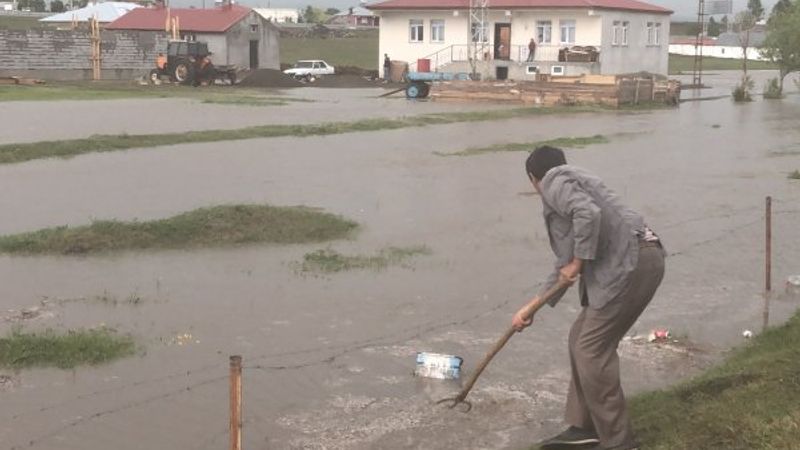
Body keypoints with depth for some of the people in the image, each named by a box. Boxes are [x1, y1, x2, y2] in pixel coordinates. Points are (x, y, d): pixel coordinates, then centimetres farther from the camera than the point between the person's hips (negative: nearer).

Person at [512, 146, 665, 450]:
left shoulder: (555, 181, 1)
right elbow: (565, 267, 32)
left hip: (631, 263, -10)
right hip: (632, 263, 10)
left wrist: (578, 263, -10)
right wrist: (532, 307, 33)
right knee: (582, 340, 16)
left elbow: (589, 214, -22)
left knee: (592, 350, -5)